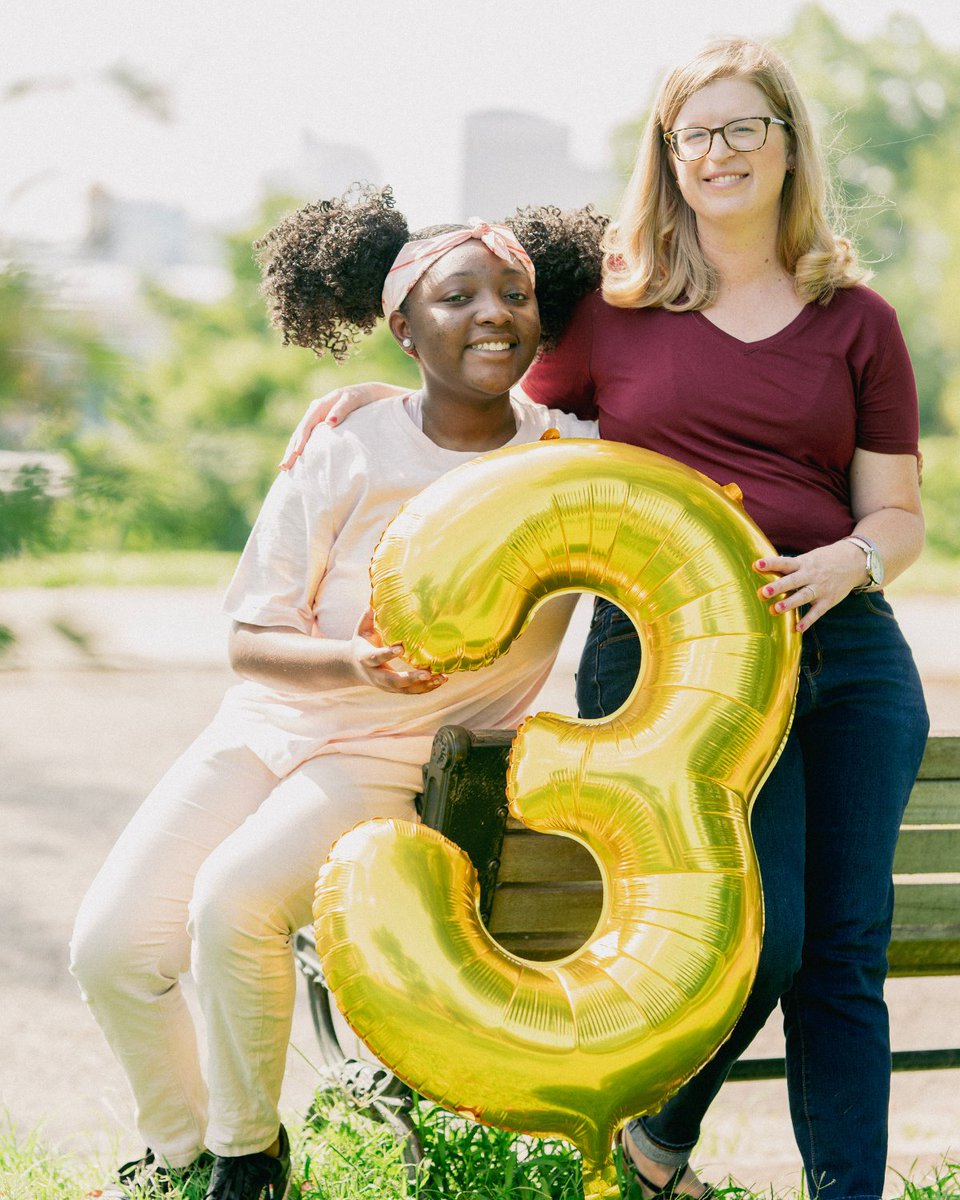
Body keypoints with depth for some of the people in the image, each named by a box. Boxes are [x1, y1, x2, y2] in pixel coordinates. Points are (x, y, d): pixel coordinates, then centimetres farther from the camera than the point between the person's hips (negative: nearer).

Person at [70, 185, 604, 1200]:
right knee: (112, 944, -15)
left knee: (236, 897, -30)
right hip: (272, 725, 2)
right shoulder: (345, 458, -7)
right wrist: (352, 660, -23)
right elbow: (249, 640, -3)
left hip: (405, 761, -2)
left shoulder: (577, 459, -4)